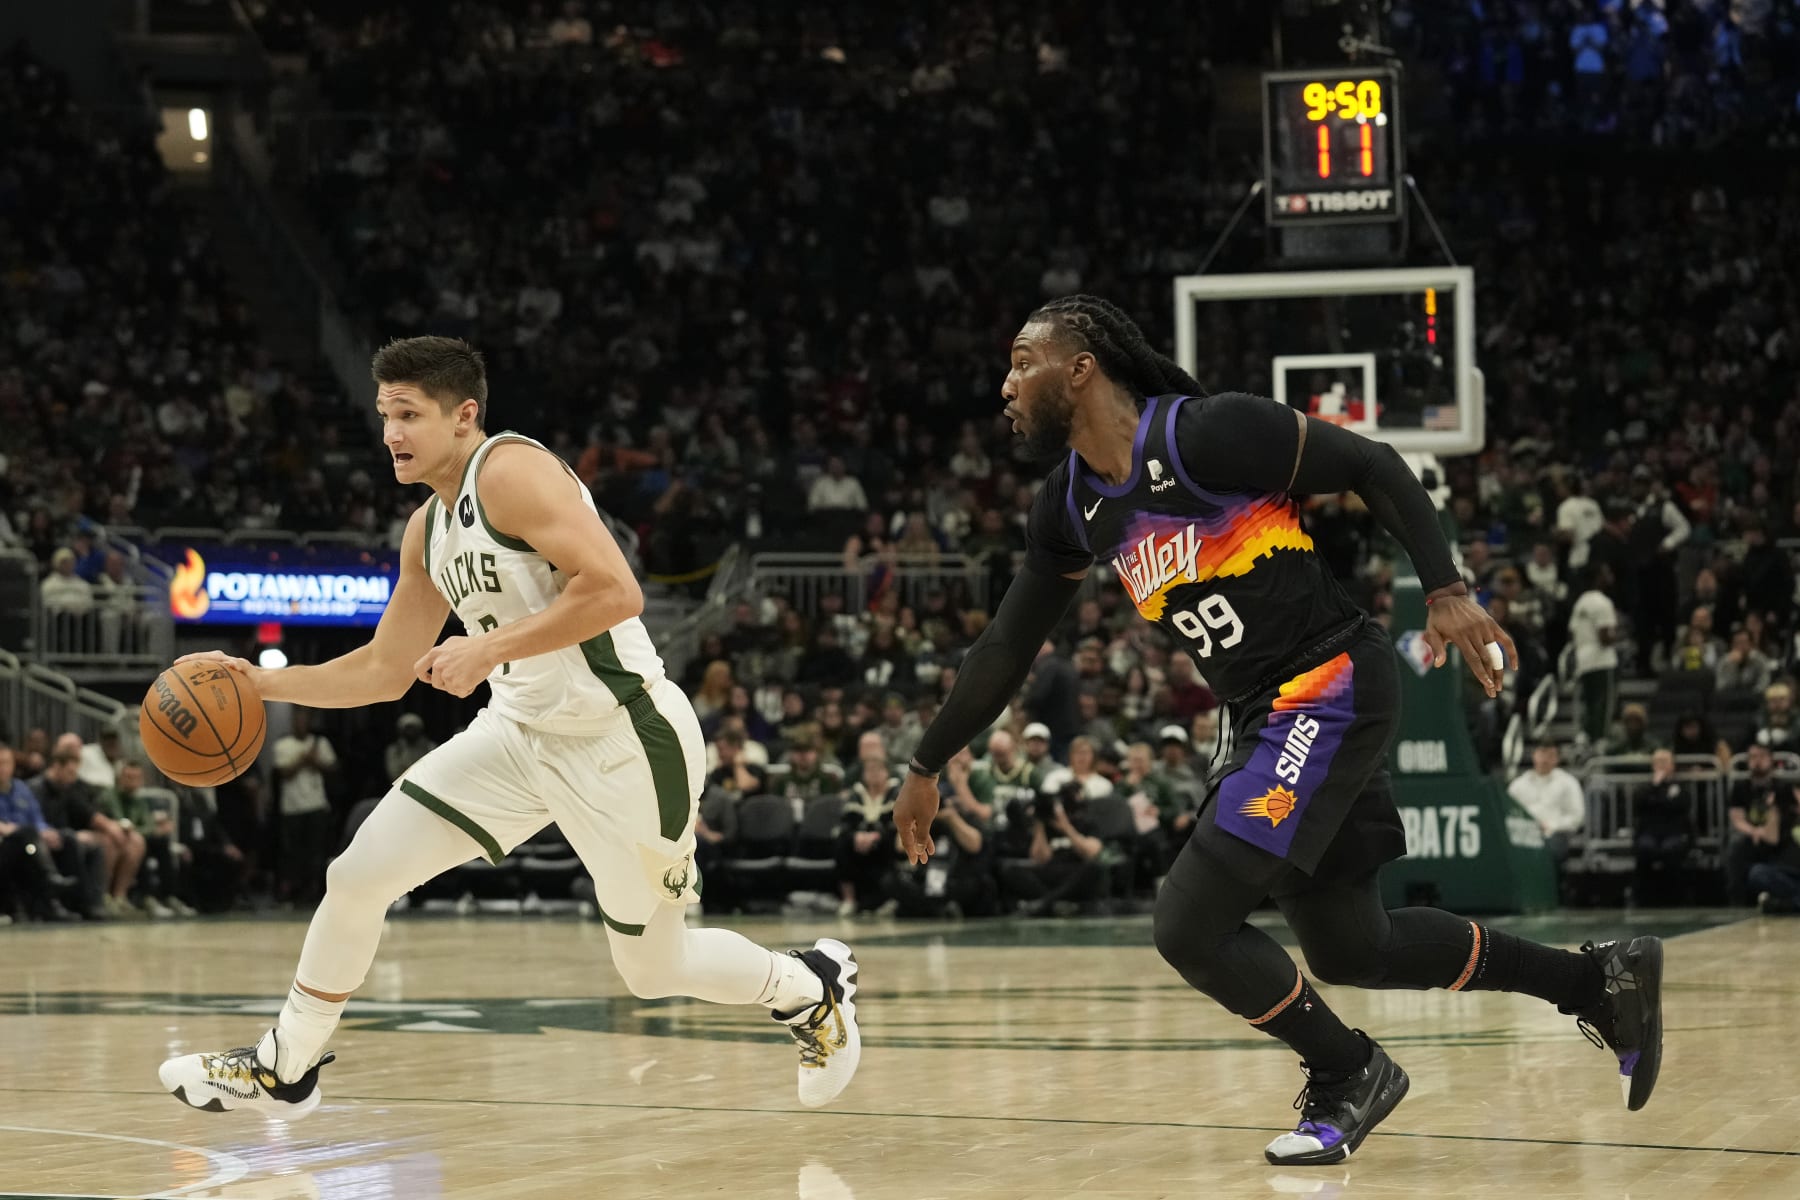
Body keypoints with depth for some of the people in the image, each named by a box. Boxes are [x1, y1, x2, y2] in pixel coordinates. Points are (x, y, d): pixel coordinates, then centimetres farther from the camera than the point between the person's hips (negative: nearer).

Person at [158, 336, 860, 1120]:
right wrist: (265, 682, 7)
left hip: (622, 739, -8)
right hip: (523, 733, 8)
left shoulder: (512, 471, -16)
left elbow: (614, 590, -27)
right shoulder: (428, 529, 11)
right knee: (357, 877, -1)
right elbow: (385, 670, 18)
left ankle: (811, 987, 33)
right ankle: (283, 1070, 14)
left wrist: (489, 650, -25)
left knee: (652, 969, 5)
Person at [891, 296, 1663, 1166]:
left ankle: (1350, 1075, 8)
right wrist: (926, 768, 21)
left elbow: (1373, 466, -11)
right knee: (1347, 947, 18)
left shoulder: (1205, 432, -17)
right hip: (1266, 717, 9)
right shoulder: (1070, 507, 7)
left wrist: (1446, 591, -19)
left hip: (1331, 688, -9)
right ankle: (1601, 979, 30)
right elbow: (1006, 648, 17)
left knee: (1190, 925, -14)